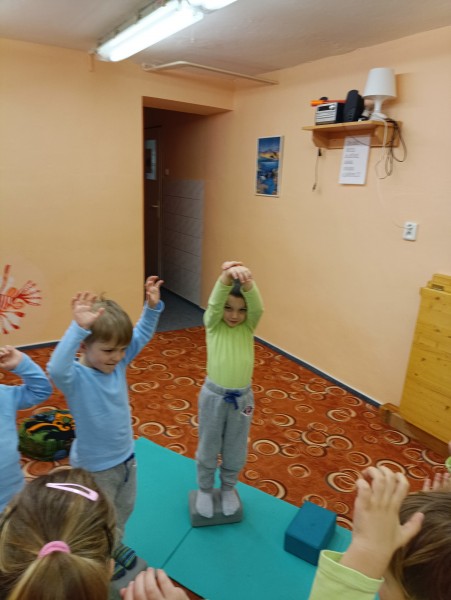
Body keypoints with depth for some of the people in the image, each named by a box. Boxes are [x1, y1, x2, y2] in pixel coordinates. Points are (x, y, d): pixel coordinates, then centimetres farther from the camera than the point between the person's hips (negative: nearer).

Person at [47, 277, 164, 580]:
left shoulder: (117, 362, -12)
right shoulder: (75, 377, -29)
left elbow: (141, 336, -7)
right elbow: (55, 368, -52)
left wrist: (152, 306, -23)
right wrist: (78, 327, -61)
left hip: (126, 457, 6)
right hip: (95, 467, -6)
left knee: (124, 509, 30)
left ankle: (116, 546, 58)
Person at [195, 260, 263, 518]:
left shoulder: (249, 326, -9)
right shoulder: (213, 324, -12)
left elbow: (257, 306, -30)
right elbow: (214, 303, -33)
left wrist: (247, 282, -54)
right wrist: (226, 278, -56)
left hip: (242, 396, 2)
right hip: (214, 395, -1)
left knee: (235, 450, 20)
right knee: (208, 448, 18)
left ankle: (228, 488, 47)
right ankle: (205, 489, 44)